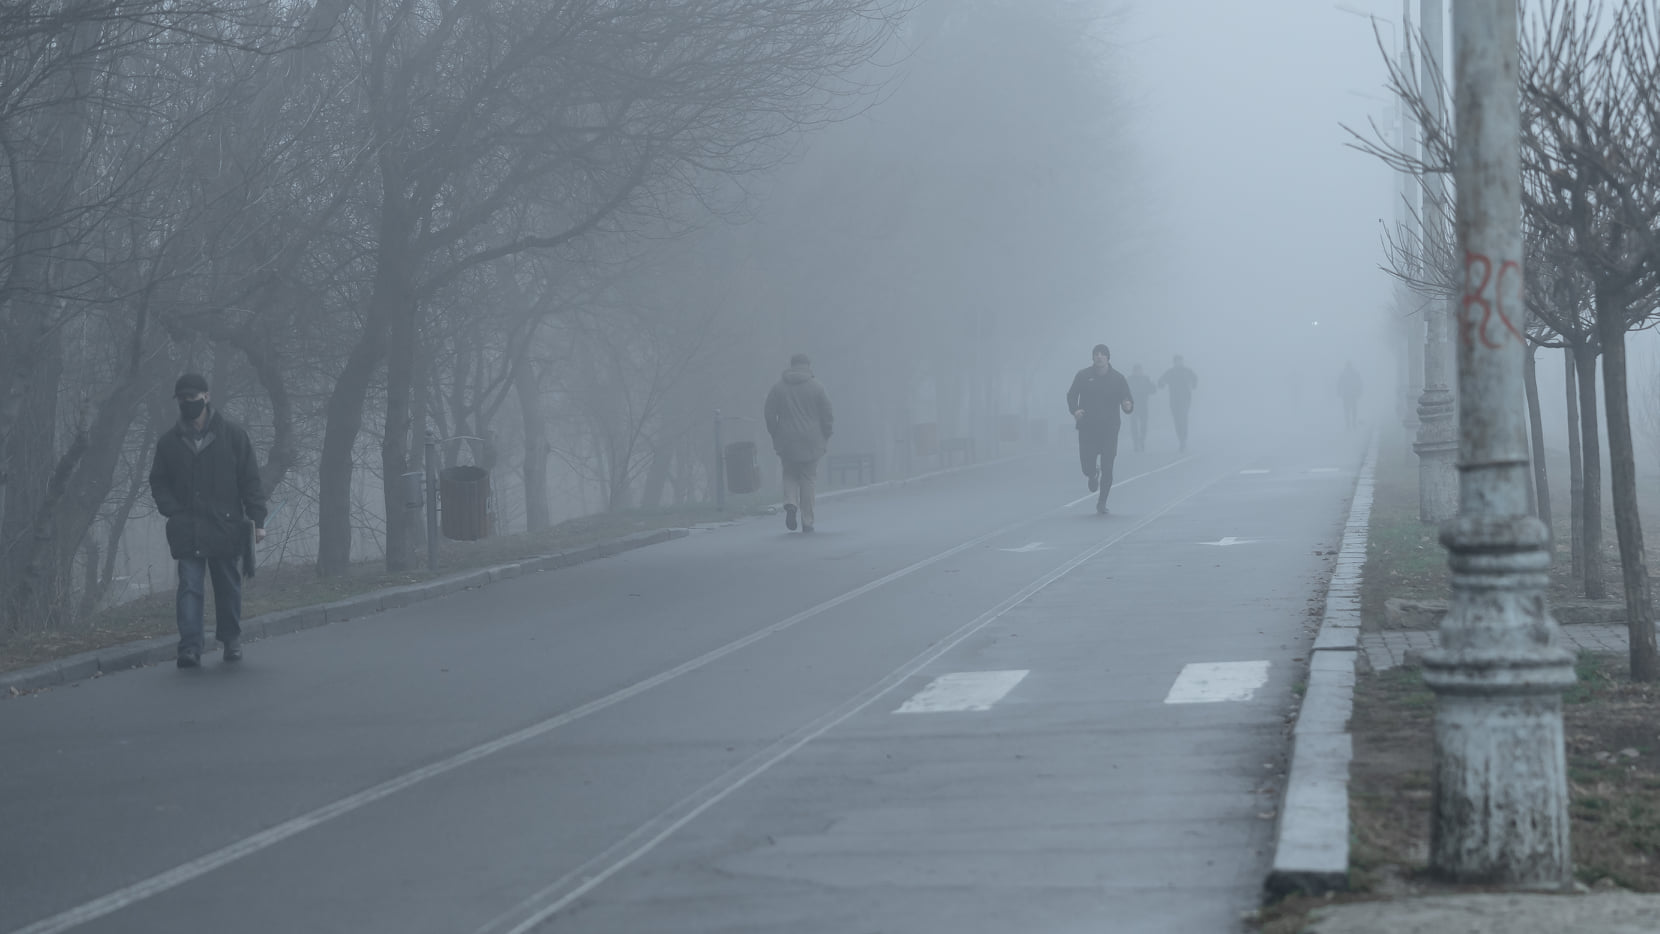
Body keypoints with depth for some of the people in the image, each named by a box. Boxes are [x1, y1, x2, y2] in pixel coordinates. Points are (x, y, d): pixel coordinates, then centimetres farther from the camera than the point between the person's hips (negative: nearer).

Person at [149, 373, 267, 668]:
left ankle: (231, 640, 26)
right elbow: (158, 482, 14)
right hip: (187, 531, 1)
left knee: (228, 587, 10)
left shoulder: (232, 434, 1)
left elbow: (250, 480, 1)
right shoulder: (170, 441, 6)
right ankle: (190, 648, -12)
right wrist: (173, 510, -3)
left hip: (226, 527, -1)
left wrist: (257, 519, -4)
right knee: (189, 587, -8)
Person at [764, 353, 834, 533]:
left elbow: (770, 416, 3)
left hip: (786, 443, 1)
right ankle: (807, 522, 2)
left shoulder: (778, 388, 3)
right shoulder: (817, 388, 0)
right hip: (811, 443, -1)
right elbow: (827, 416, 0)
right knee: (808, 480, 4)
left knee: (790, 474, 16)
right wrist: (825, 438, 11)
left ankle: (790, 503, -12)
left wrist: (776, 437, 12)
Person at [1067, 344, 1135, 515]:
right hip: (1087, 429, 0)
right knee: (1087, 467, -3)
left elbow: (1127, 400, -1)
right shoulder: (1083, 376, 0)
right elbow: (1071, 395, 8)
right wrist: (1074, 410, -12)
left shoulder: (1118, 378, -1)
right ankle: (1093, 475, 37)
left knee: (1107, 468, -3)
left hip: (1109, 430, 0)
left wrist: (1128, 406, -25)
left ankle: (1102, 502, 14)